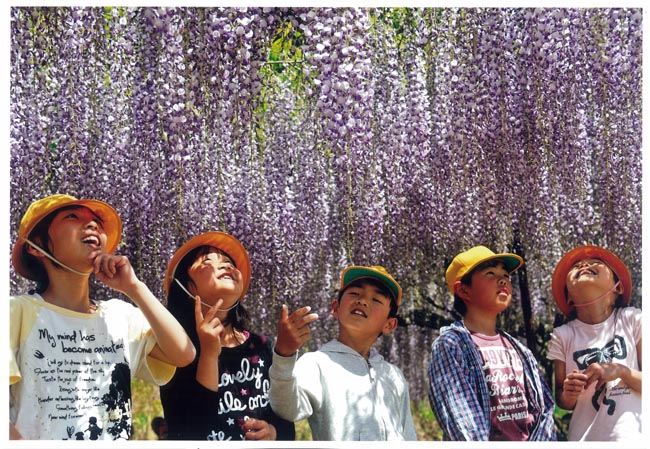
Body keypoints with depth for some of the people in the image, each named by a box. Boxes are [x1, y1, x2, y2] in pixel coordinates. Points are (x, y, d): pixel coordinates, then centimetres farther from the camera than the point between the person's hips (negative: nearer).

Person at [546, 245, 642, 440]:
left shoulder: (632, 320, -6)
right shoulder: (563, 335, -2)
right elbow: (562, 401, 3)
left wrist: (621, 370, -19)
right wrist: (568, 395, -16)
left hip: (633, 436, -1)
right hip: (584, 438, 1)